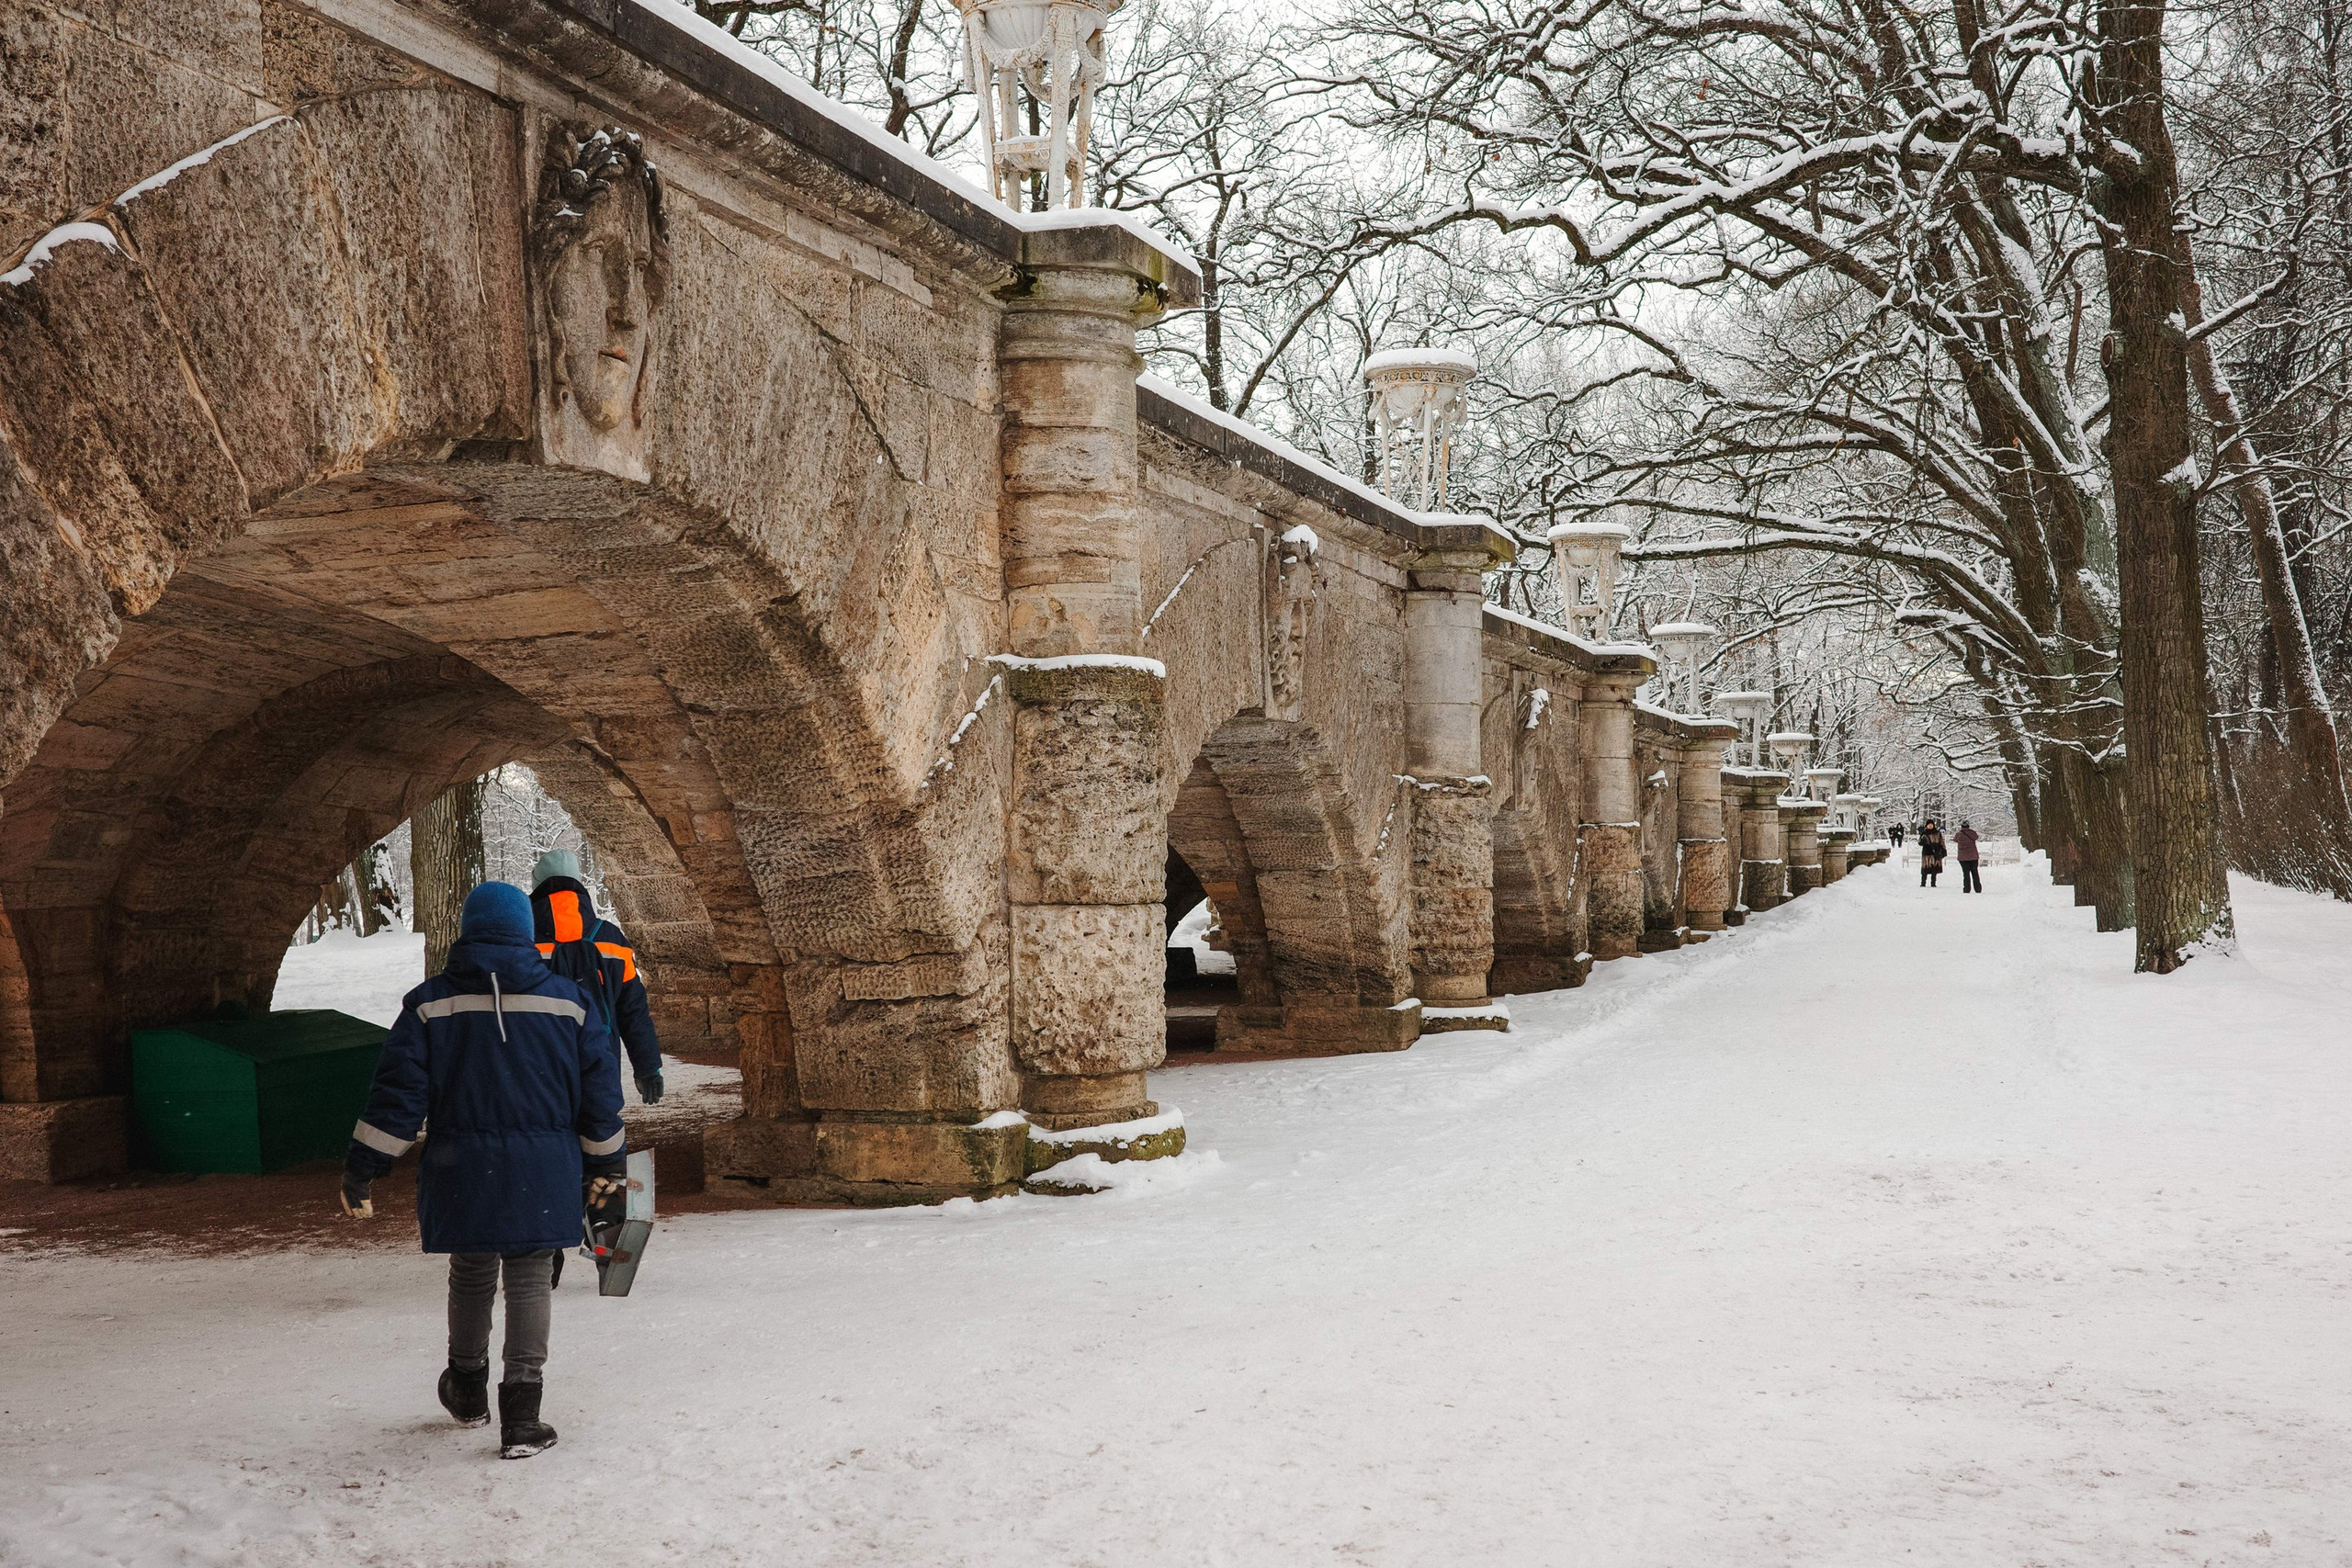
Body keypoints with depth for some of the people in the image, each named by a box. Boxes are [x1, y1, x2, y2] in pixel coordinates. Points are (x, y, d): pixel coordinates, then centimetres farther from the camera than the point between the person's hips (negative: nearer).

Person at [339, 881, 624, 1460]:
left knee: (470, 1275, 18)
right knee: (530, 1281, 2)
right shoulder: (569, 1001, 3)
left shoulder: (429, 1004, 0)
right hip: (544, 1173, -1)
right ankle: (521, 1416, -6)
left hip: (462, 1172, 1)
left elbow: (398, 1094, -4)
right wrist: (604, 1164, 19)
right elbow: (600, 1091, 7)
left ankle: (468, 1391, 36)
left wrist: (360, 1172, 0)